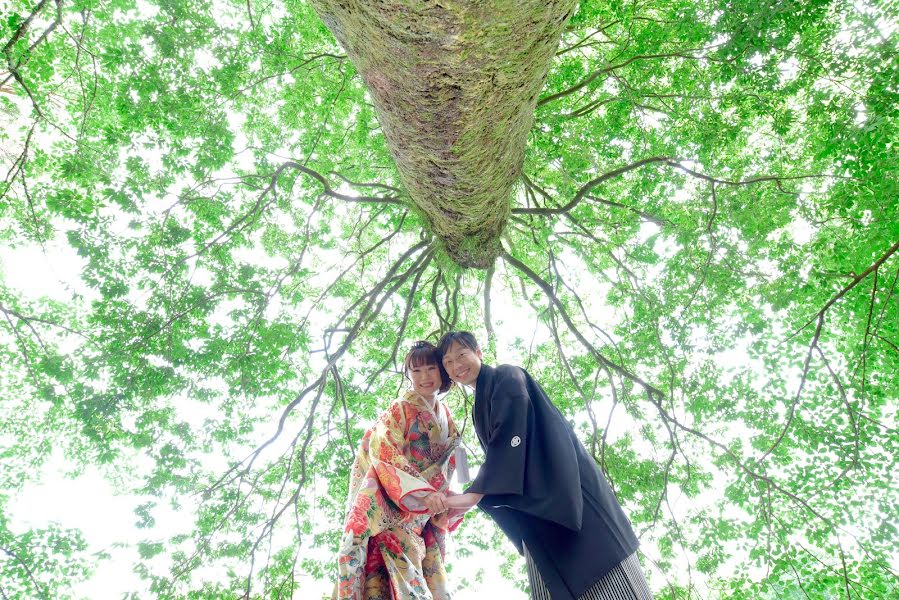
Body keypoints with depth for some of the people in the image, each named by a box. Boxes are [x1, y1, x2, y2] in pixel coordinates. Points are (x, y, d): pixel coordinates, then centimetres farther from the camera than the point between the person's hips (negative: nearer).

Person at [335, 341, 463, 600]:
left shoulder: (445, 418, 15)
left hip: (424, 515, 6)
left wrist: (446, 504, 2)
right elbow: (383, 452, -18)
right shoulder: (400, 409, -4)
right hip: (388, 507, -6)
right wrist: (423, 492, -28)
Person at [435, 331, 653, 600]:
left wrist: (475, 493, -26)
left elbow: (510, 436, -19)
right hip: (533, 506, 8)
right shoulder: (478, 409, 22)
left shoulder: (506, 377, -3)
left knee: (596, 572, -11)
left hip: (560, 485, -8)